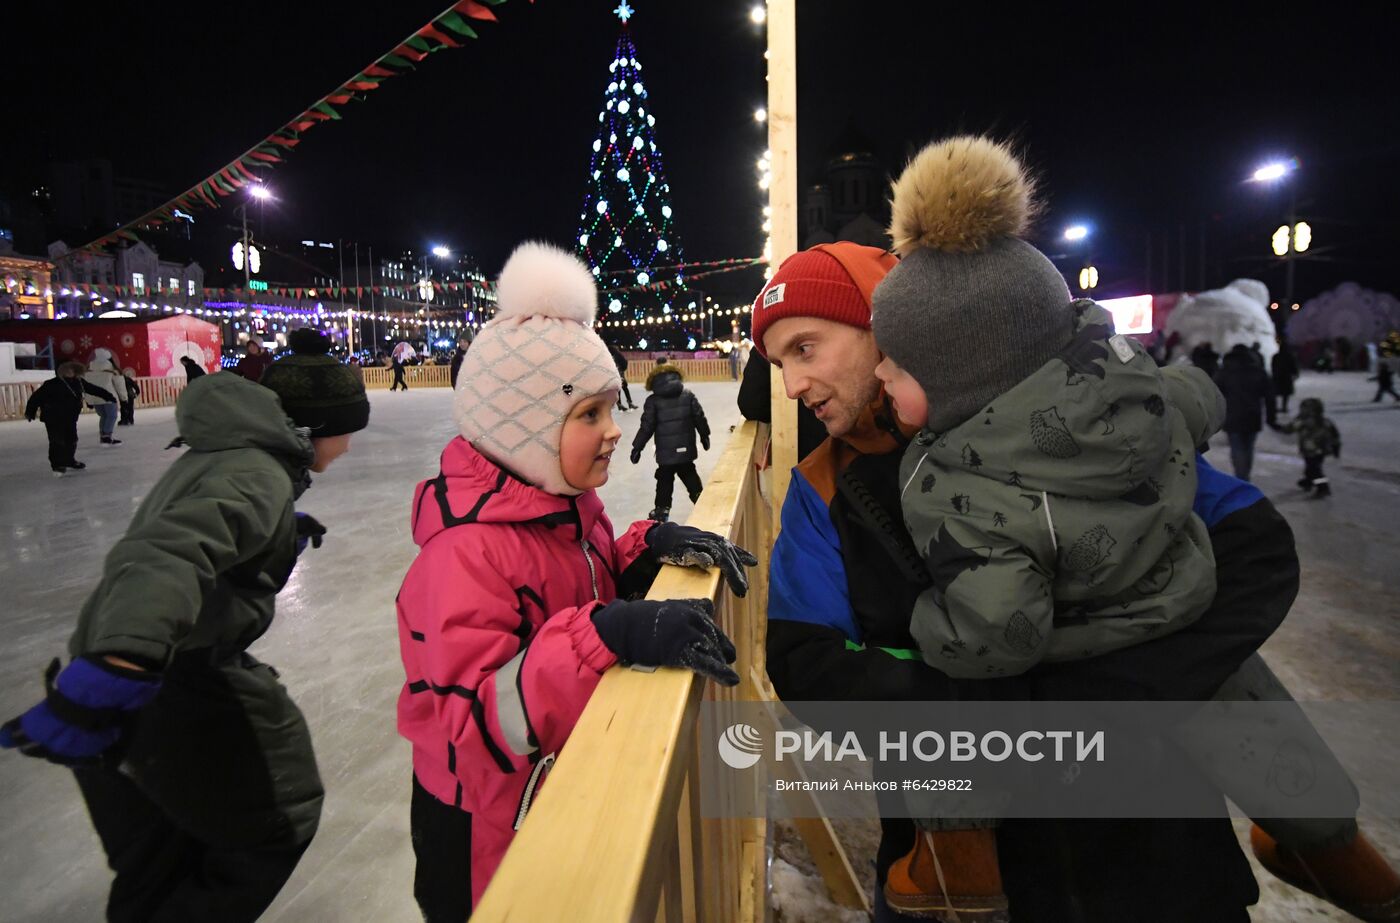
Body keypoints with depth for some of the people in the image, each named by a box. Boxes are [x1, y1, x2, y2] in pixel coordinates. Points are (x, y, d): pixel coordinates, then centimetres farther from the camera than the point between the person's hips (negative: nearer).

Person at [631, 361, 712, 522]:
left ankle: (662, 509, 12)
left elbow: (646, 426, -9)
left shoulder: (653, 401, -8)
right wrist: (704, 436, 20)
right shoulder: (689, 396, 1)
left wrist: (637, 447, 0)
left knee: (664, 481, 9)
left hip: (665, 452, -3)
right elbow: (700, 418, 4)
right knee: (690, 476, 21)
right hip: (686, 449, 3)